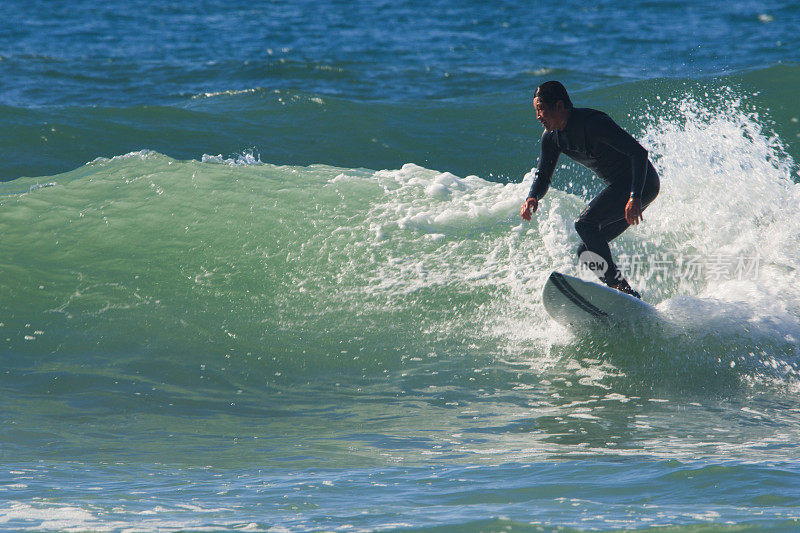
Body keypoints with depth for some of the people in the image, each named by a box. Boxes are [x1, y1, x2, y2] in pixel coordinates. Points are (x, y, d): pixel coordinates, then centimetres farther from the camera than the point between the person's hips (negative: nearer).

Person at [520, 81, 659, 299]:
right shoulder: (551, 137, 2)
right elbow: (543, 176, 8)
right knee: (585, 251, 5)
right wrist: (532, 198, -16)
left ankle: (619, 285, -29)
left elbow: (639, 153, -26)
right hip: (618, 187, 9)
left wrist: (635, 198, -36)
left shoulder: (593, 123, -24)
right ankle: (628, 294, 7)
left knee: (585, 224, -25)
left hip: (640, 183, -9)